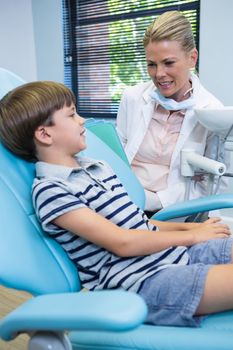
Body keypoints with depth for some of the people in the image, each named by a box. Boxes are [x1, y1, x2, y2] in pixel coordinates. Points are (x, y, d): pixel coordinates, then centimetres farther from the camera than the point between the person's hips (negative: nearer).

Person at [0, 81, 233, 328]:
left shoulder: (97, 167, 16)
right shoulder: (49, 189, -10)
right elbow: (122, 243, -16)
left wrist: (190, 226, 3)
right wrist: (191, 235, -7)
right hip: (141, 282, -8)